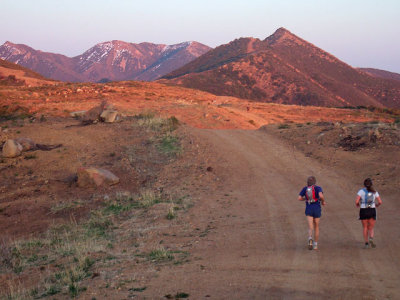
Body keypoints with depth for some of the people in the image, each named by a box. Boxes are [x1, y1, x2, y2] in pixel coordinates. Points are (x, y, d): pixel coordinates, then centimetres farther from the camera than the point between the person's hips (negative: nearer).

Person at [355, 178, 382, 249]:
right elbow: (380, 202, -3)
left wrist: (357, 205, 10)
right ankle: (371, 238, -20)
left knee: (365, 228, 15)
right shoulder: (374, 191, 3)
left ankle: (366, 243, 8)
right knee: (371, 228, 10)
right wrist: (376, 205, 19)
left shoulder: (361, 191, -4)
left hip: (363, 211, -1)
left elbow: (357, 201, -14)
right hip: (372, 211, 1)